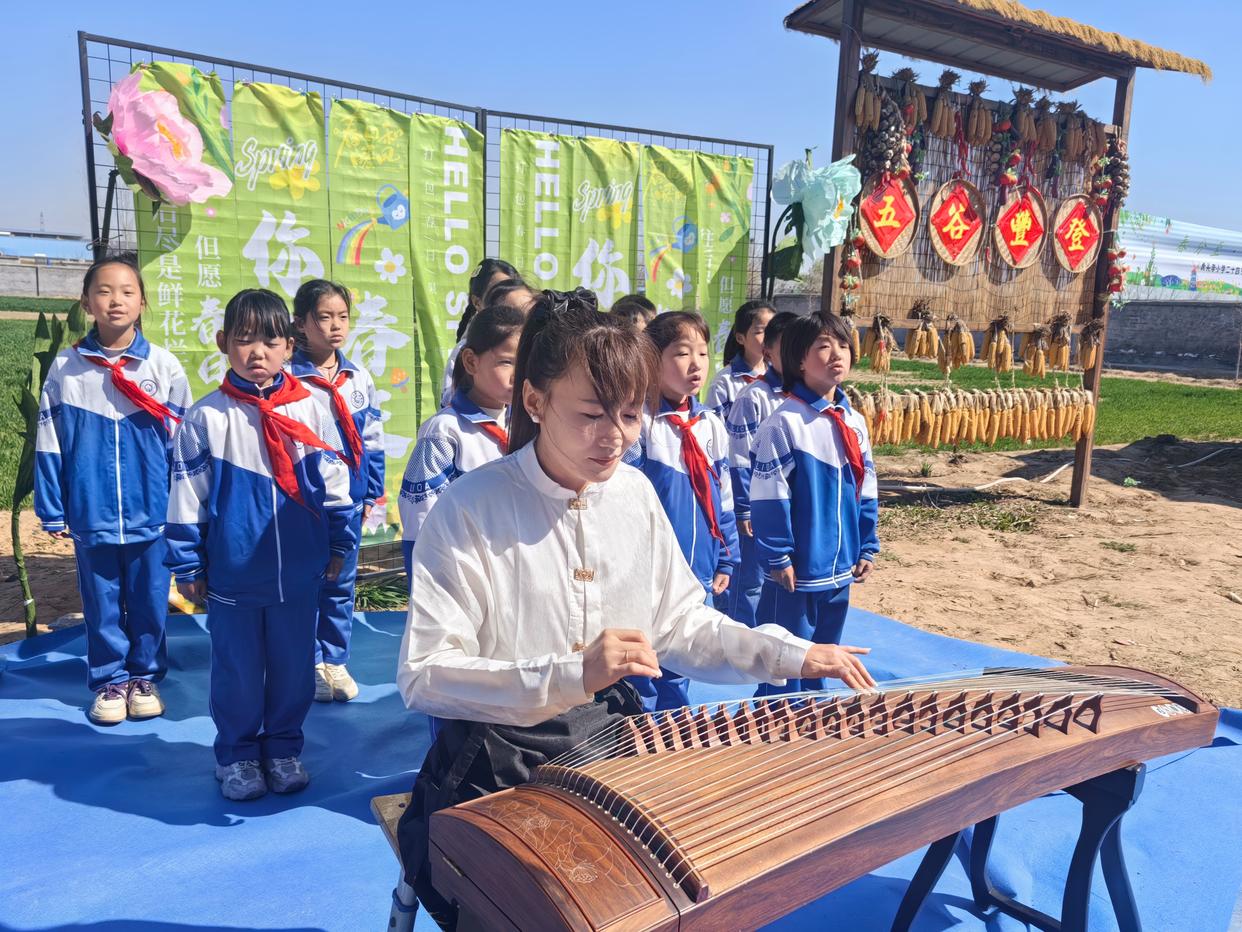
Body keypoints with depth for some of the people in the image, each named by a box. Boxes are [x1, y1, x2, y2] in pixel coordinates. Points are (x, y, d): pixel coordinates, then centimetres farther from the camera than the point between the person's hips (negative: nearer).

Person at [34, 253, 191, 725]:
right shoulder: (66, 369, -1)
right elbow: (49, 445, 2)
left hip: (152, 514, -1)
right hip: (91, 516, 1)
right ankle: (110, 681, 29)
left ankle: (144, 677, 29)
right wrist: (52, 511, 1)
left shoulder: (163, 365, -4)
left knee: (150, 603, 11)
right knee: (102, 605, 13)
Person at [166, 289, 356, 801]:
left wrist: (339, 545, 7)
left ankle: (284, 749, 33)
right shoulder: (205, 419, -5)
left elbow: (334, 485, 5)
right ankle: (236, 755, 31)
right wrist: (187, 565, 0)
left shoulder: (310, 411, -2)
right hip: (232, 575, -1)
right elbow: (186, 499, -1)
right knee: (237, 671, 12)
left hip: (299, 573, 2)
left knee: (294, 667, 14)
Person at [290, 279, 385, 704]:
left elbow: (372, 442, 10)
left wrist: (371, 493, 8)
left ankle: (335, 660, 25)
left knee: (342, 583, 12)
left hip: (349, 499, 4)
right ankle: (309, 664, 19)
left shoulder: (360, 379, 5)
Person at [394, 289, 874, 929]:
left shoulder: (635, 493, 1)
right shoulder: (470, 510, -16)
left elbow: (678, 622, 9)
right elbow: (423, 675, -21)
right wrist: (572, 675, -33)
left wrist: (793, 657, -2)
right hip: (495, 767, -4)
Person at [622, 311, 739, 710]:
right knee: (641, 679, 8)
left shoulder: (711, 425, 5)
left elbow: (724, 499, 11)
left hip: (697, 578, 6)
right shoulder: (641, 423, -13)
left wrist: (726, 560, 12)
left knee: (677, 677, 20)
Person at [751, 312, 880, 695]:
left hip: (839, 568, 7)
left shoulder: (855, 423, 7)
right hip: (798, 570, -7)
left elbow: (866, 492, 13)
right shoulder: (784, 423, -15)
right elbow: (768, 497, -16)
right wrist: (778, 558, -15)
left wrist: (867, 548, 11)